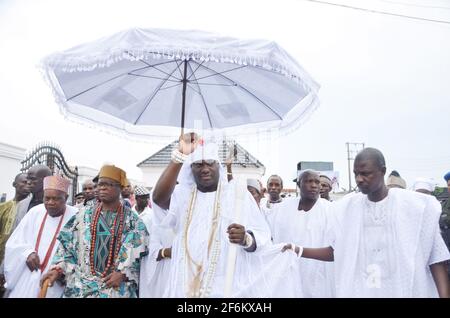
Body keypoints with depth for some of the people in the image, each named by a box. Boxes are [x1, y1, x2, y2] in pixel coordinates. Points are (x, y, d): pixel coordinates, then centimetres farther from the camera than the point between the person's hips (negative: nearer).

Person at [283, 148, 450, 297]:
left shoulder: (416, 205, -9)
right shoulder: (345, 208, -2)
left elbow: (435, 259, -6)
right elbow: (336, 252, 3)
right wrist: (300, 251, -8)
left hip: (405, 291, -2)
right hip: (358, 291, 2)